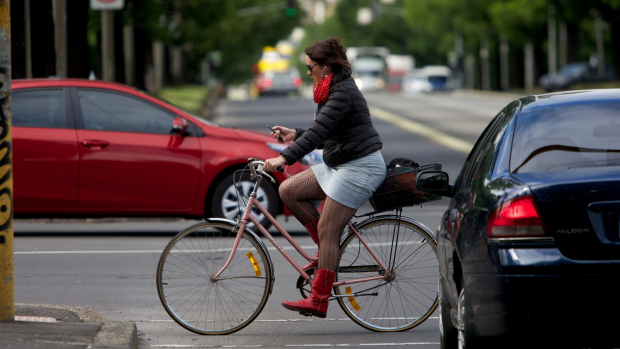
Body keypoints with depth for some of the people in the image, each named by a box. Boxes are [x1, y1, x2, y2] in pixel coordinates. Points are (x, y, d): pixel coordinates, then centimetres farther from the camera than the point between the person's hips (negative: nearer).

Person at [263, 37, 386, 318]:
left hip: (360, 166, -10)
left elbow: (319, 131, -27)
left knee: (327, 230, -10)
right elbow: (324, 134, 20)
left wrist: (285, 158, -31)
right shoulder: (330, 91, 14)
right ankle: (326, 250, 9)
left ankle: (318, 300, -7)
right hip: (339, 164, 10)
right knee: (289, 190, 4)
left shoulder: (344, 93, -18)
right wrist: (294, 135, 8)